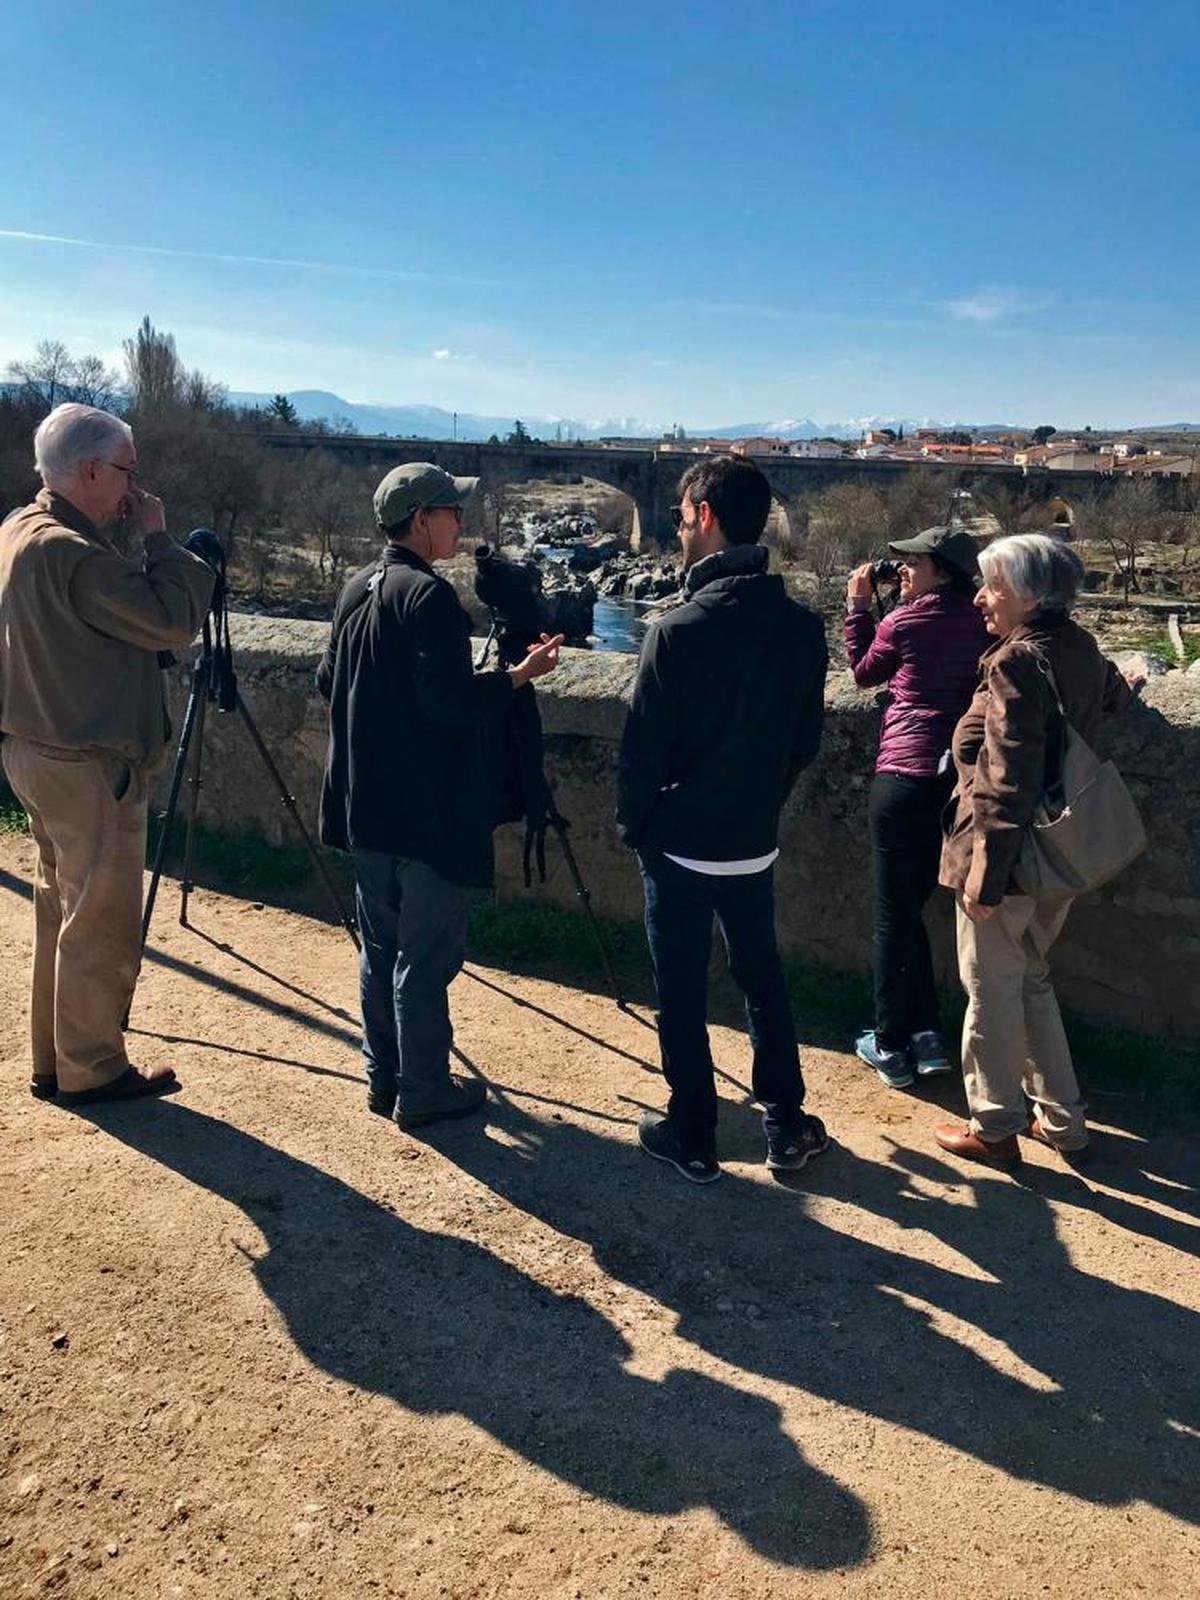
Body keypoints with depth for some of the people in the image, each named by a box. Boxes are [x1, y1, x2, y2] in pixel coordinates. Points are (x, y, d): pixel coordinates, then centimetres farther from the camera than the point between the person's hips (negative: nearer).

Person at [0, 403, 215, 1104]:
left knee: (62, 911, 18)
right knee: (101, 924, 3)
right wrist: (159, 536, -10)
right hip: (90, 766, -10)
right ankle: (91, 1069, 15)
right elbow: (175, 620, -20)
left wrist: (140, 541, 5)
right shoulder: (75, 554, -22)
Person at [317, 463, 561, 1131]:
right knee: (425, 956, 2)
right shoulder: (430, 595, -17)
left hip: (367, 808, 9)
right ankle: (423, 1092, 14)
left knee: (381, 948, 16)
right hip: (430, 812, -9)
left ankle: (384, 1078, 27)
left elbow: (330, 681, 18)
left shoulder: (356, 590, 10)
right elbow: (449, 703, -22)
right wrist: (519, 675, -11)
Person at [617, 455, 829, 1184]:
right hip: (756, 842, 5)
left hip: (680, 843, -5)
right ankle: (787, 1129, 28)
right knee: (763, 977, 20)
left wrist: (632, 823, 1)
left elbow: (644, 748, -16)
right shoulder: (803, 626, -3)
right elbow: (806, 740, 5)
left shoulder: (678, 630, -20)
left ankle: (692, 1138, 22)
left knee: (682, 993, 9)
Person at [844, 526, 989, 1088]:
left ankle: (891, 1047, 13)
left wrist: (857, 605, 17)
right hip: (958, 781, 5)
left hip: (903, 778, -5)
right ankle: (927, 1038, 19)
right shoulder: (981, 625, 6)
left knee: (893, 917, 4)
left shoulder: (903, 622, -5)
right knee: (911, 910, 18)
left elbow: (864, 673, 11)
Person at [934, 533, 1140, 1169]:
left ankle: (995, 1128, 21)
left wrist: (986, 875, -23)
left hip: (1009, 856, -9)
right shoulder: (1082, 647, 6)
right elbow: (1110, 695, 30)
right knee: (1030, 980, 22)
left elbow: (1008, 779, -25)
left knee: (991, 989, 7)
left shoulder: (1016, 662, -20)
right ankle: (1061, 1117, 31)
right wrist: (1124, 685, 54)